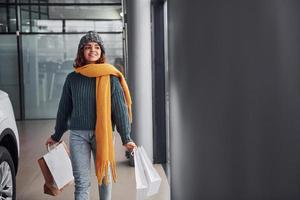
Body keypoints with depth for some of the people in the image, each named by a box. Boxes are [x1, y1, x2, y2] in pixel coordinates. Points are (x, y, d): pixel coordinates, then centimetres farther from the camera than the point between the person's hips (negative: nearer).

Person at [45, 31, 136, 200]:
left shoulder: (110, 77, -2)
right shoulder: (72, 78, 5)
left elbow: (120, 108, -4)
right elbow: (64, 109, 13)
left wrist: (126, 138, -7)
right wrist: (56, 136, 18)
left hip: (103, 134, -1)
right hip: (78, 135, 1)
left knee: (105, 177, 12)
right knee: (82, 182, 3)